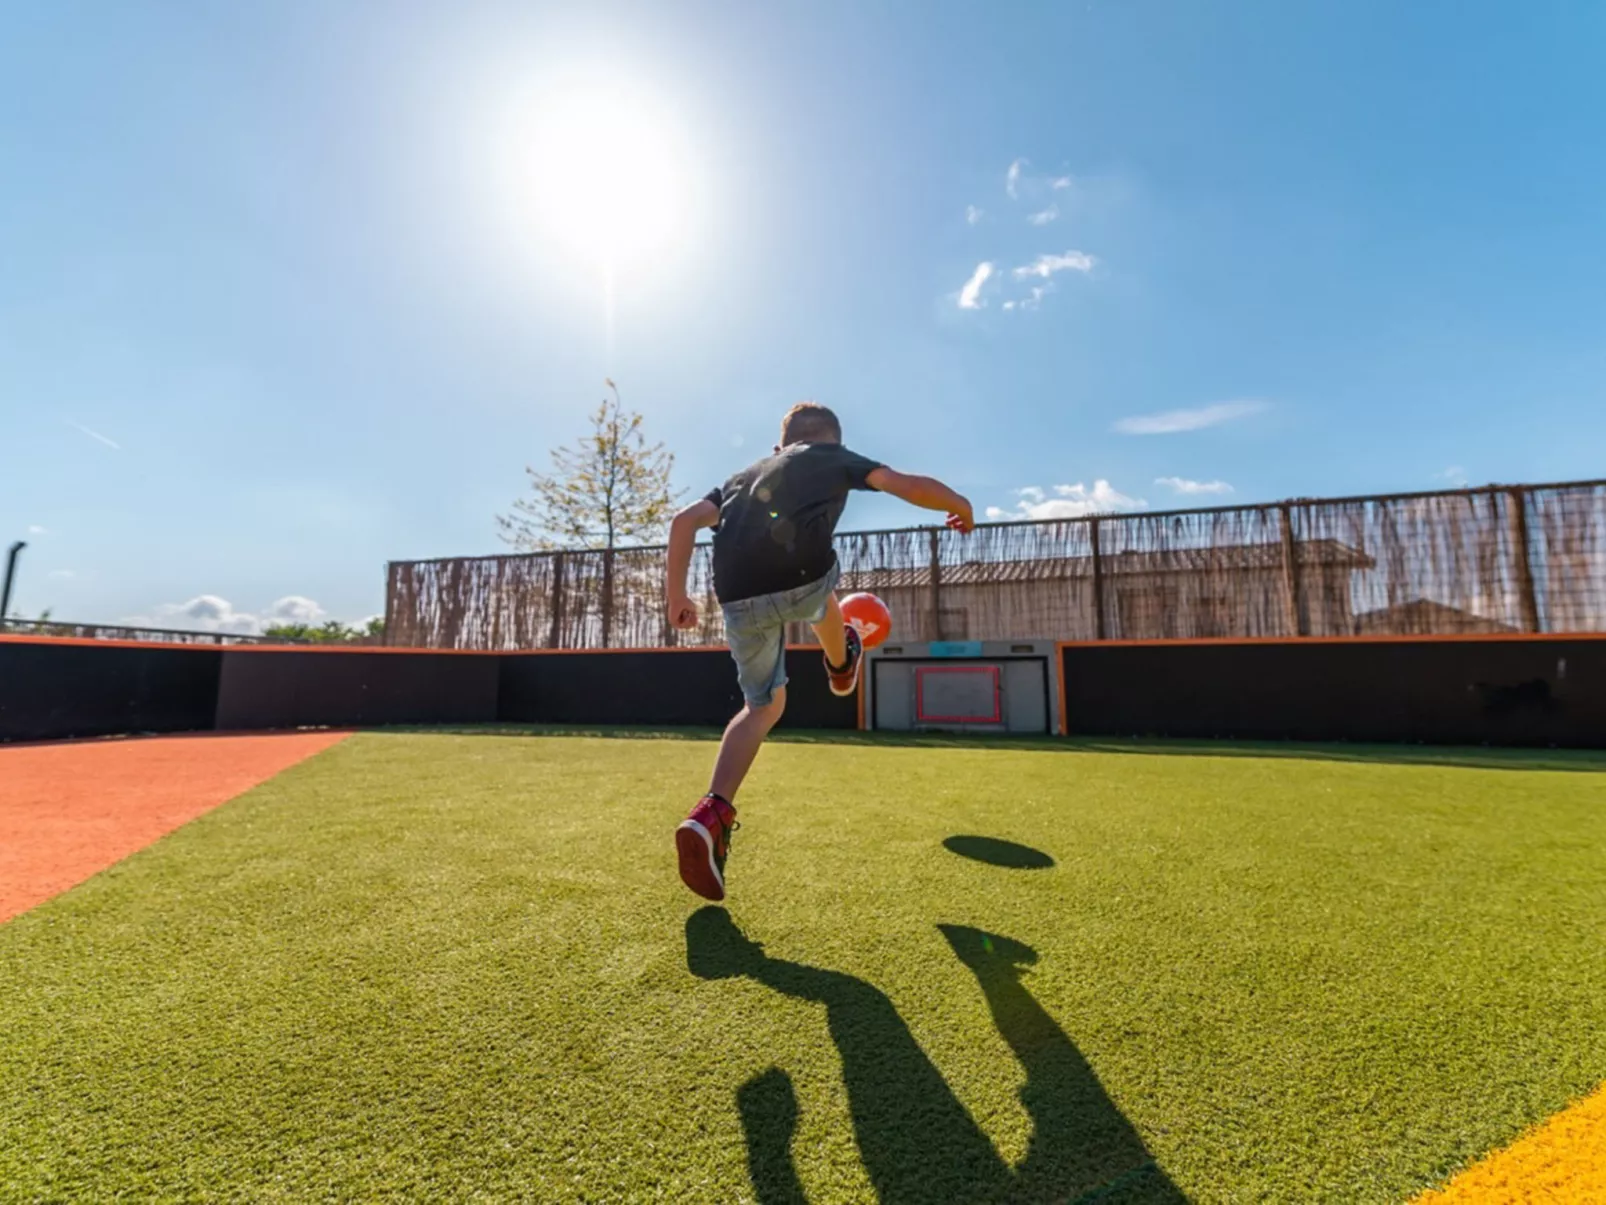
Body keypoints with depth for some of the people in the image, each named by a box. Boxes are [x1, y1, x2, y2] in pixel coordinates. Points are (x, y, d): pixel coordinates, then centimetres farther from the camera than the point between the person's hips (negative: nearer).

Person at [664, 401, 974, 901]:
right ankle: (841, 667, 63)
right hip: (802, 580, -3)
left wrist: (677, 596, 17)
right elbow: (907, 485, 9)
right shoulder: (834, 458, 21)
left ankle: (712, 814, 1)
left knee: (763, 705, 19)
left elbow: (686, 520, 18)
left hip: (738, 598, 4)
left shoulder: (745, 474, 32)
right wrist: (960, 504, 28)